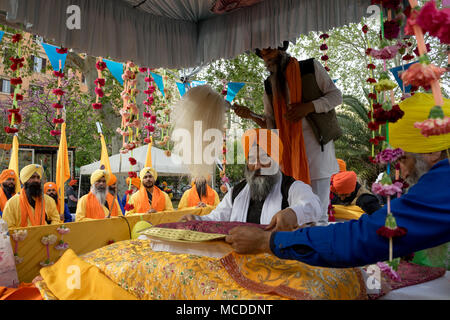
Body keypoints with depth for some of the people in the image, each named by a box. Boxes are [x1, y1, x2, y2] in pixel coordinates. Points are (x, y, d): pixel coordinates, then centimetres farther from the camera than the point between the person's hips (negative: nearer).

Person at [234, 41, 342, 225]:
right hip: (288, 152, 4)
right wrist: (250, 116, -6)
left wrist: (308, 107, -12)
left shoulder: (311, 67, 7)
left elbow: (336, 96, 3)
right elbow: (270, 124, 12)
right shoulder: (269, 85, 16)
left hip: (316, 144, -3)